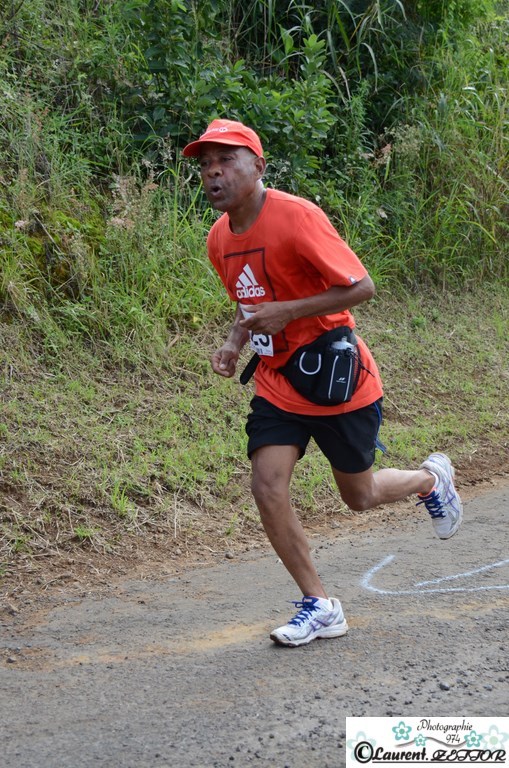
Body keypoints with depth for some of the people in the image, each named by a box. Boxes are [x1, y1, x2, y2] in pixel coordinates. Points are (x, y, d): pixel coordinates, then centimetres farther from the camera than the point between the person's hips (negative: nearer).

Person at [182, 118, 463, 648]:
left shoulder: (296, 217, -22)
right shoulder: (220, 239, 1)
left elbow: (361, 287, -21)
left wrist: (284, 311, -28)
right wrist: (234, 344, -1)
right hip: (277, 382, 6)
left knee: (359, 496, 9)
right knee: (267, 487, -11)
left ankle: (431, 479, 43)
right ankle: (319, 607, 3)